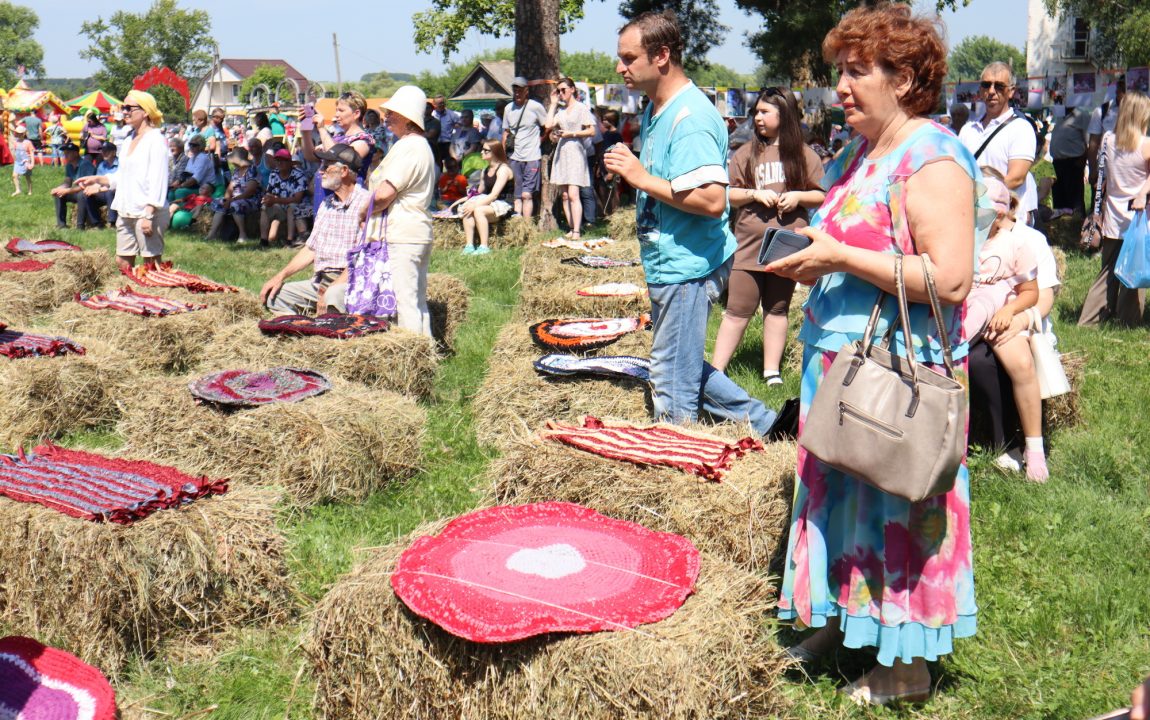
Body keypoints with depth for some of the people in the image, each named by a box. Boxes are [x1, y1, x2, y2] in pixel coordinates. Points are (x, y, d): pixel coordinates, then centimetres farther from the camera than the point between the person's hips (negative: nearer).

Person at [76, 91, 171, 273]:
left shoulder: (155, 140, -11)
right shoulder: (130, 140, 17)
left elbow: (158, 181, -17)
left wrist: (149, 215, -22)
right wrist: (99, 180, 15)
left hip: (148, 212, -9)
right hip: (125, 212, 9)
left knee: (152, 264, -4)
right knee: (123, 262, 11)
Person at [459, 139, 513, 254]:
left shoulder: (503, 169, -11)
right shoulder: (486, 170, 17)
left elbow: (494, 194, -19)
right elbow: (480, 192, 16)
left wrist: (475, 205, -23)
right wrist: (469, 200, -4)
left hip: (503, 205, -8)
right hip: (488, 202, 8)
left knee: (478, 210, -33)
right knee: (466, 210, -19)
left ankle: (484, 247, -33)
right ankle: (469, 246, -24)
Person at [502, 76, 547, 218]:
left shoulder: (535, 107, -6)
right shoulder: (508, 108, 9)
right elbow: (506, 132, 16)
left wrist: (538, 141, 2)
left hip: (532, 158, -5)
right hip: (514, 157, 5)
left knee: (527, 195, -8)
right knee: (517, 195, 6)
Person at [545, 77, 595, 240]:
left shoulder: (581, 108, -1)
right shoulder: (560, 110, 16)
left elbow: (591, 131, -6)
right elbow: (548, 124, 1)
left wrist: (571, 133, -12)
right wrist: (553, 103, 8)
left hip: (575, 151, -7)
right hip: (561, 152, 7)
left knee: (573, 195, -15)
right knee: (565, 195, 4)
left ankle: (576, 232, -18)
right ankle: (571, 229, 8)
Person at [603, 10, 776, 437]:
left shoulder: (691, 118, -21)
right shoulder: (656, 109, 11)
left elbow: (712, 200, -29)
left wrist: (643, 179, -23)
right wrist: (631, 172, 9)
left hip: (687, 268, -11)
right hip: (668, 264, 11)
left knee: (673, 386, 1)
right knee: (683, 366, 22)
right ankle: (761, 422, 31)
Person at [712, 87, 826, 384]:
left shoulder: (804, 155, 6)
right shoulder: (746, 153, 6)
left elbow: (822, 196, 8)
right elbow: (727, 194, 5)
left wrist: (798, 196, -10)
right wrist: (754, 194, -11)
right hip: (749, 245, -1)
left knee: (777, 309, 12)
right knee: (737, 310, -4)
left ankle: (772, 370, 20)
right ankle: (715, 370, 0)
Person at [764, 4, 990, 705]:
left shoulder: (932, 160, -16)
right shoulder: (859, 155, 13)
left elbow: (951, 280, -24)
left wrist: (839, 257, -22)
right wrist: (807, 262, 5)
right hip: (840, 358, 9)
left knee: (898, 505, 2)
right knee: (840, 492, 17)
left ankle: (908, 664, 16)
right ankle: (838, 619, 33)